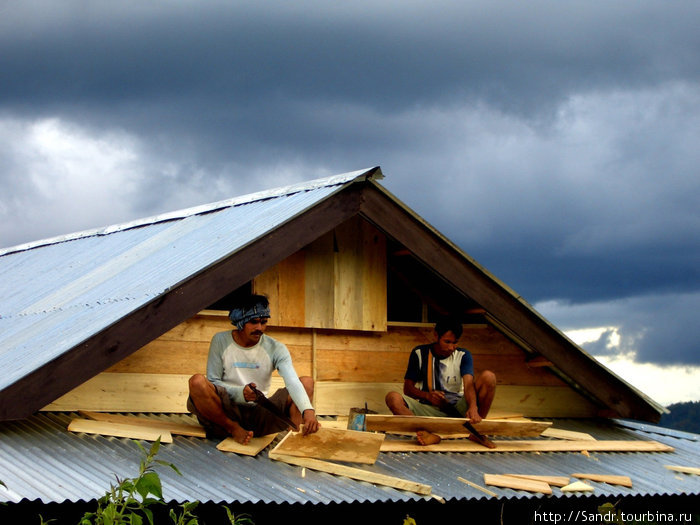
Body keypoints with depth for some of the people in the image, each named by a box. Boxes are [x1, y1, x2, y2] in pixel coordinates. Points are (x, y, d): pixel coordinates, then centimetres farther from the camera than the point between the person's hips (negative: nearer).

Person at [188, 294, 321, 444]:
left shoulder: (275, 348, 0)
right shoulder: (221, 341, 1)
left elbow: (292, 382, -16)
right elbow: (213, 382, 0)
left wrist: (307, 410, -36)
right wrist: (240, 392, -20)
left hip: (260, 413, 1)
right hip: (226, 413, -1)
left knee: (307, 382, -14)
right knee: (197, 382, -29)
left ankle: (296, 432, -38)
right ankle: (233, 429, -16)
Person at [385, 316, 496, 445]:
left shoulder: (463, 356, 4)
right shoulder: (420, 353, 5)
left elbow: (468, 383, -14)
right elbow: (407, 388, 5)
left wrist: (473, 408, -36)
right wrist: (427, 395, -18)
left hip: (457, 409, 0)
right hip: (430, 409, 0)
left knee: (488, 376, -20)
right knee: (392, 398, -28)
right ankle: (431, 436, -47)